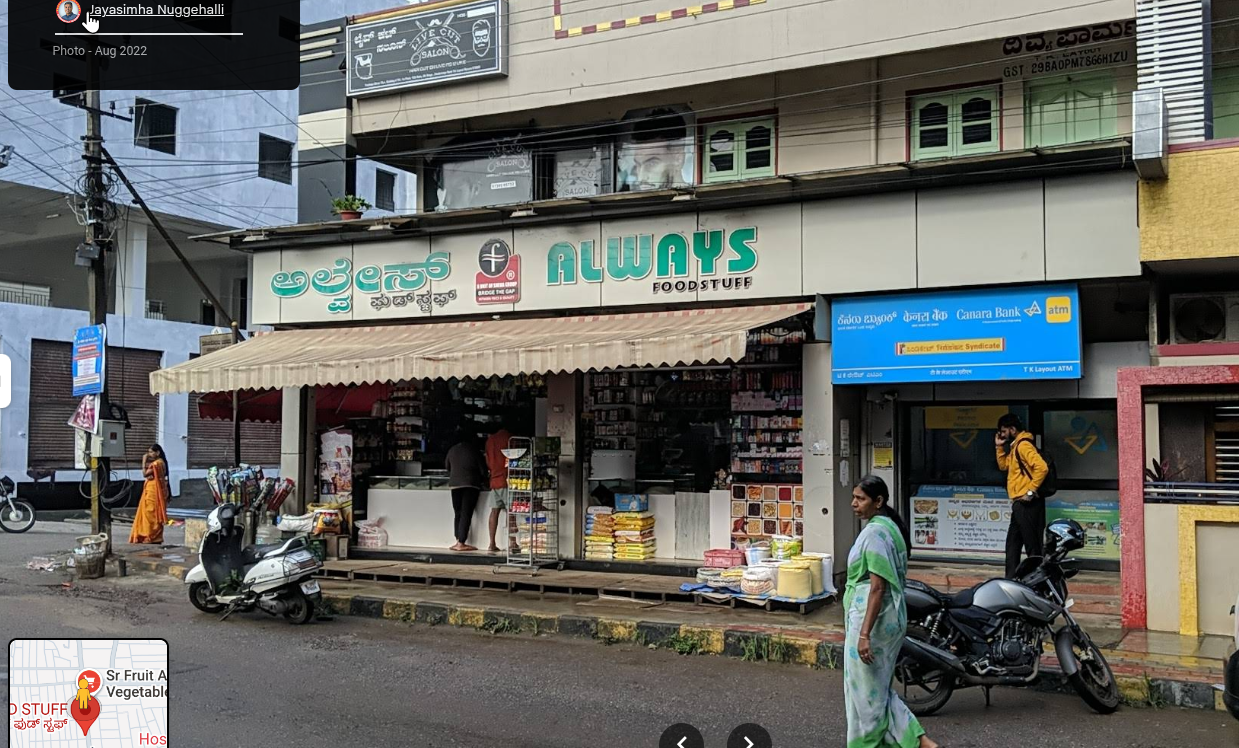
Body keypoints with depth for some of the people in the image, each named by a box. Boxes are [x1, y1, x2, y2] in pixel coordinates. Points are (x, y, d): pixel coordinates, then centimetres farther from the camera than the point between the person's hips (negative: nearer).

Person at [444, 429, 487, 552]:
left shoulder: (452, 450, 9)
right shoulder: (473, 450, -1)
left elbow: (447, 467, 21)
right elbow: (482, 468, 1)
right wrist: (483, 481, 19)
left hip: (455, 484, 4)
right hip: (471, 484, -3)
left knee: (458, 513, 10)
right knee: (466, 514, -5)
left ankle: (459, 541, 6)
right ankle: (461, 543, -11)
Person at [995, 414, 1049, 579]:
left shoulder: (1023, 445, -14)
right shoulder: (1015, 446, 17)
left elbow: (1042, 467, -24)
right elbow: (1004, 466, 24)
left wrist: (1031, 491, -21)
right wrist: (999, 447, 14)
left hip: (1027, 503, -11)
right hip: (1019, 503, 11)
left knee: (1032, 544, -6)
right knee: (1012, 543, 14)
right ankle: (1011, 578, 19)